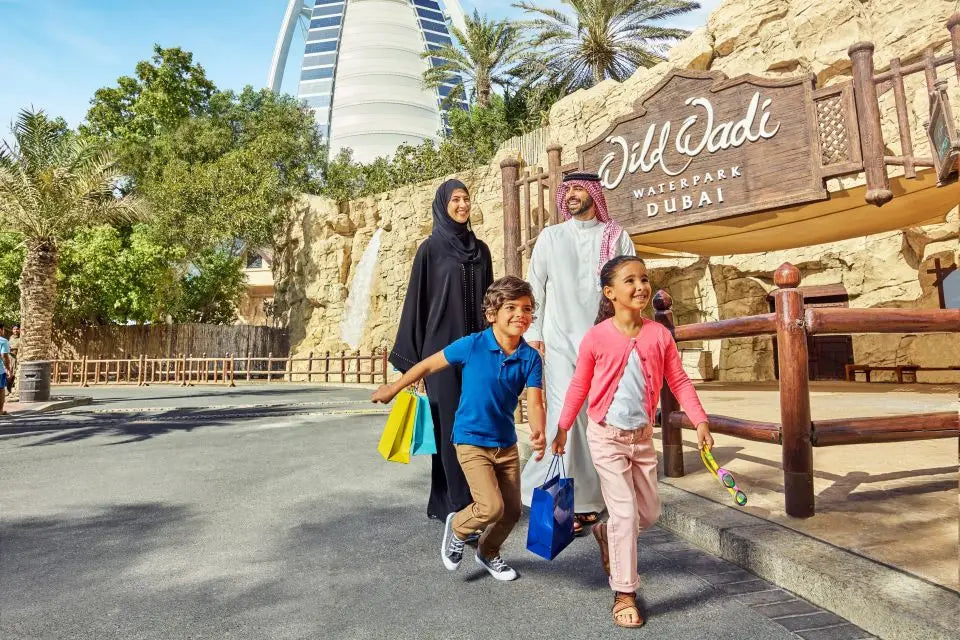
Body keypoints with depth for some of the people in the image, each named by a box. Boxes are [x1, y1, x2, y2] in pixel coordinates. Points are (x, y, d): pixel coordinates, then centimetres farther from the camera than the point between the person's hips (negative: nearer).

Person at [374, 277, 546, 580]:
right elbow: (429, 365, -7)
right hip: (471, 441, -4)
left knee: (512, 511, 13)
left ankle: (488, 552, 44)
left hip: (507, 443, 4)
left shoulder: (530, 358, -10)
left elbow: (534, 402, -16)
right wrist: (393, 388, 3)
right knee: (491, 507, -16)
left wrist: (539, 433, -37)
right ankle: (457, 527, 18)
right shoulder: (472, 345, -18)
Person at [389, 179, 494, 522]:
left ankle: (476, 497, 20)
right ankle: (457, 505, 5)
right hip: (442, 347, -5)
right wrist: (411, 356, -6)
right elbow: (417, 300, -2)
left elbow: (488, 299, 15)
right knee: (450, 423, -4)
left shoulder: (481, 249, 13)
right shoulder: (430, 249, 0)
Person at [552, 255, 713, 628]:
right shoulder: (596, 338, -13)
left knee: (650, 512, 14)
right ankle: (624, 593, 14)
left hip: (642, 436, 5)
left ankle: (606, 534, 44)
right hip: (606, 435, -4)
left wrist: (700, 421, -8)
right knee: (625, 512, -3)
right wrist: (563, 429, 0)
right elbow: (579, 387, -4)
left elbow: (678, 381, 0)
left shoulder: (659, 335, -4)